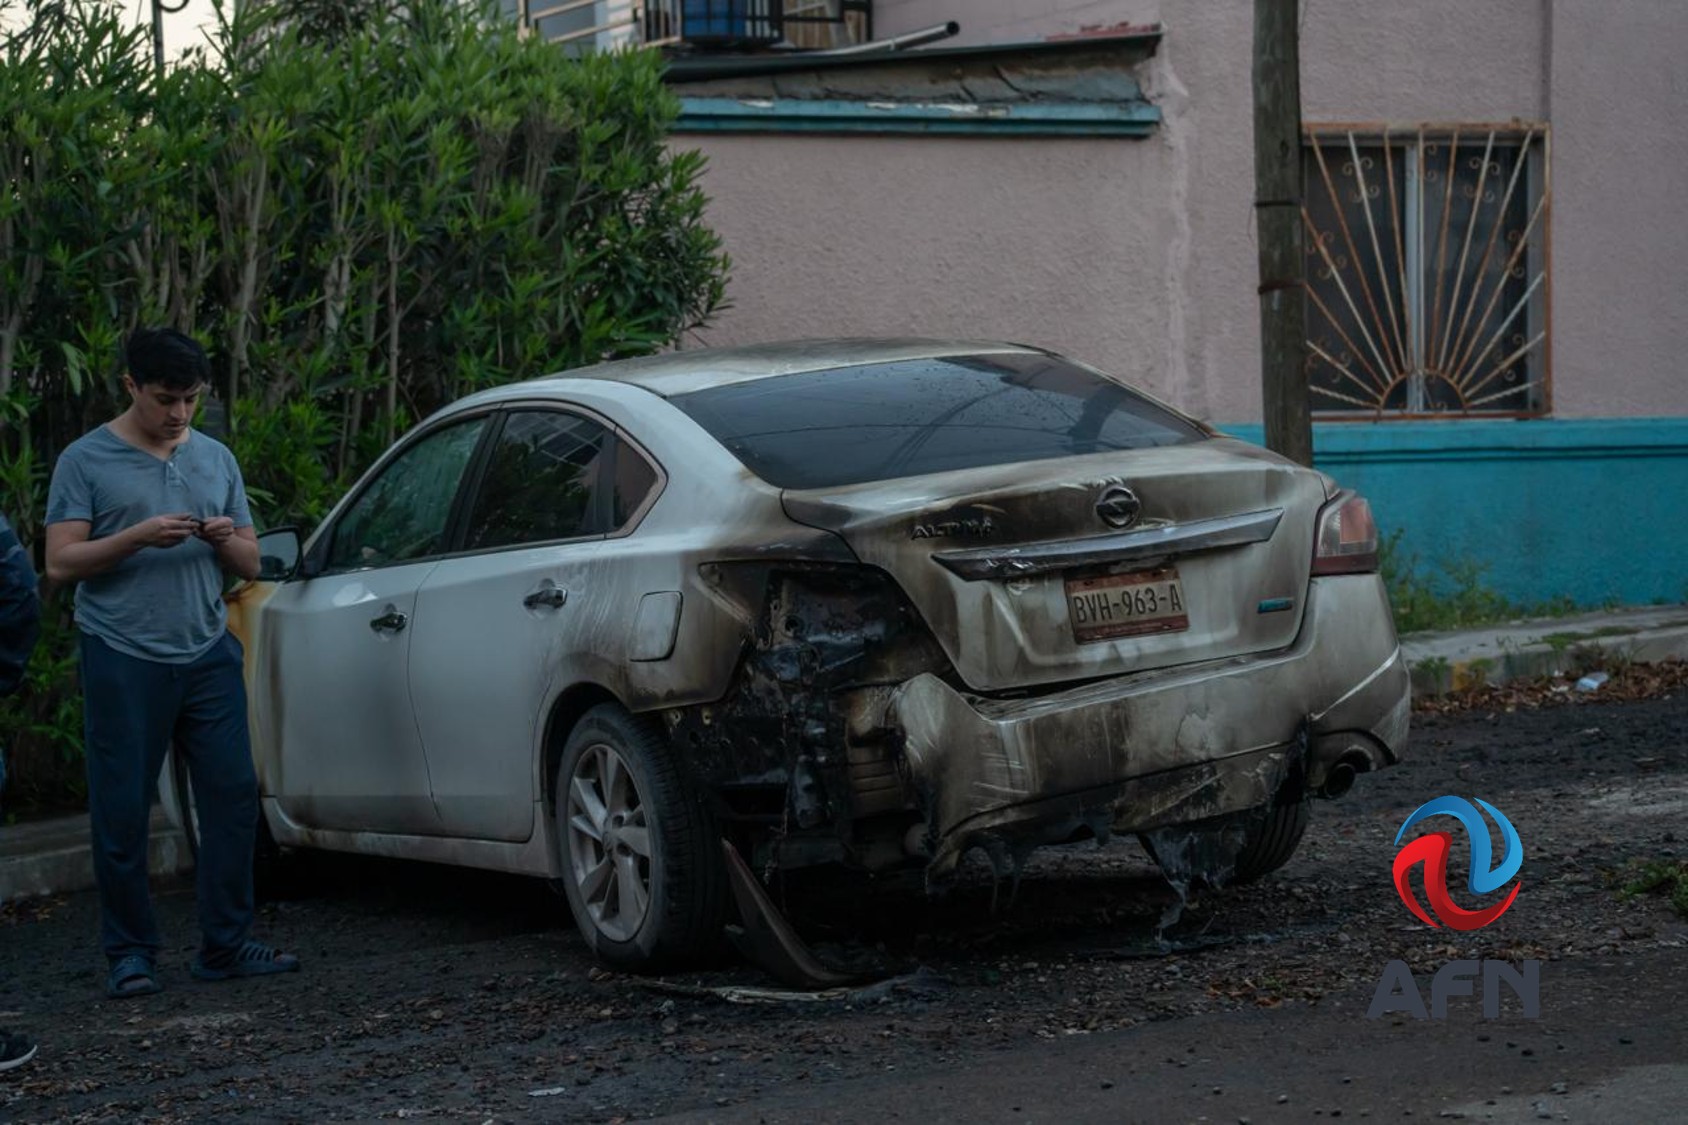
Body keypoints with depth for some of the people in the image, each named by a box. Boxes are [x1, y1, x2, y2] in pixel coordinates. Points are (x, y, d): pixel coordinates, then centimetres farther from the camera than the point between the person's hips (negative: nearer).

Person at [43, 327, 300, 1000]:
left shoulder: (217, 460, 14)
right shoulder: (86, 461, 1)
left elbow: (250, 565, 17)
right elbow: (60, 564, -6)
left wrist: (226, 541, -6)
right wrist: (138, 536, -18)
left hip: (208, 654, 4)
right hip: (124, 660, -4)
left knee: (233, 798, 1)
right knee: (123, 813, 0)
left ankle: (225, 946, 10)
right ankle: (130, 952, 11)